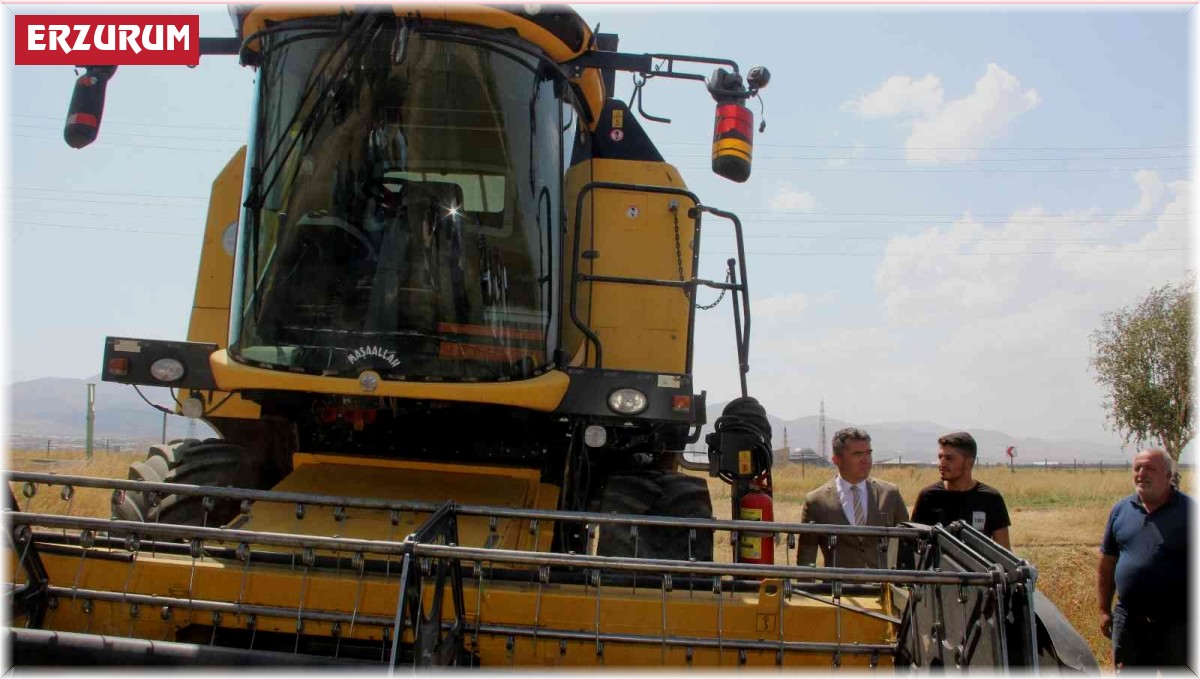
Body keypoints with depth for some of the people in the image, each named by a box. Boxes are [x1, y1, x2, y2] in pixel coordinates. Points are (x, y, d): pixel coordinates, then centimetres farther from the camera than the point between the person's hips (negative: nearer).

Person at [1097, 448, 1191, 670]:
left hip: (1177, 624, -4)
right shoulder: (1120, 510, 6)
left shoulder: (1188, 511, -7)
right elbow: (1107, 563, 12)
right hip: (1128, 623, 4)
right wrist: (1104, 609, 10)